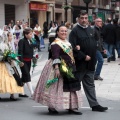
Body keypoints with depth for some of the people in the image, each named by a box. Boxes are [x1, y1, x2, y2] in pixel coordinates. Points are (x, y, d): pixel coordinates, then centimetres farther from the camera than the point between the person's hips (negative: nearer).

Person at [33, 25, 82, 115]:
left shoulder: (67, 42, 14)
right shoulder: (56, 43, -15)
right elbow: (55, 57, -23)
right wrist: (56, 68, -30)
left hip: (69, 68, 9)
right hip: (60, 67, -9)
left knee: (71, 87, 11)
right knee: (56, 87, -3)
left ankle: (71, 107, 18)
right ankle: (52, 107, 7)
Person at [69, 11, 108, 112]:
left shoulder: (90, 30, 13)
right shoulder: (75, 31, -9)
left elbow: (94, 44, 18)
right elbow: (74, 47, -16)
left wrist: (93, 57, 6)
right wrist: (84, 56, -17)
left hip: (90, 63, 7)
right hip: (79, 63, -7)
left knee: (90, 84, 12)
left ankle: (94, 104, 17)